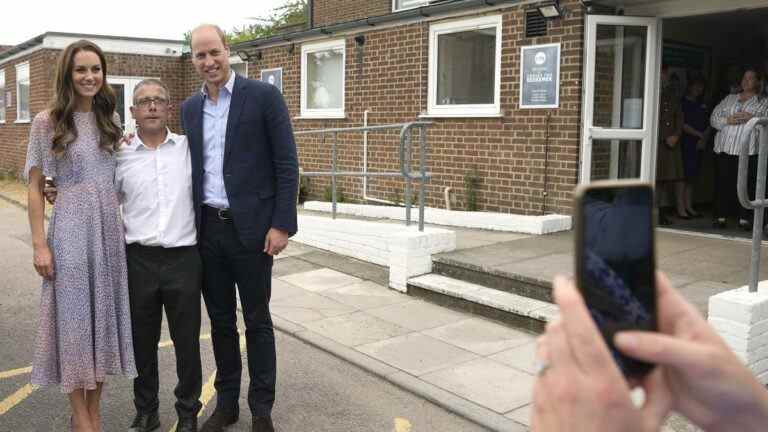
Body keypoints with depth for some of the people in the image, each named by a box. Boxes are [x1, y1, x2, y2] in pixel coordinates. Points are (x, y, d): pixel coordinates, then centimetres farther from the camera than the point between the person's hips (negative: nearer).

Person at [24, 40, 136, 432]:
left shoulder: (110, 119, 9)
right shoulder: (47, 122, -3)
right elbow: (35, 187, -3)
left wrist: (123, 225, 8)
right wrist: (40, 244, -9)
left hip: (110, 227, 4)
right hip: (70, 229, -4)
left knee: (104, 314, 9)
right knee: (74, 317, 2)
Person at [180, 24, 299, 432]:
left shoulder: (264, 96, -5)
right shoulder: (190, 108, 11)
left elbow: (287, 164, -8)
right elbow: (192, 168, 16)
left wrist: (282, 225, -13)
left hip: (250, 228, -5)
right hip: (206, 229, 5)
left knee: (256, 321, 6)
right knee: (220, 321, 13)